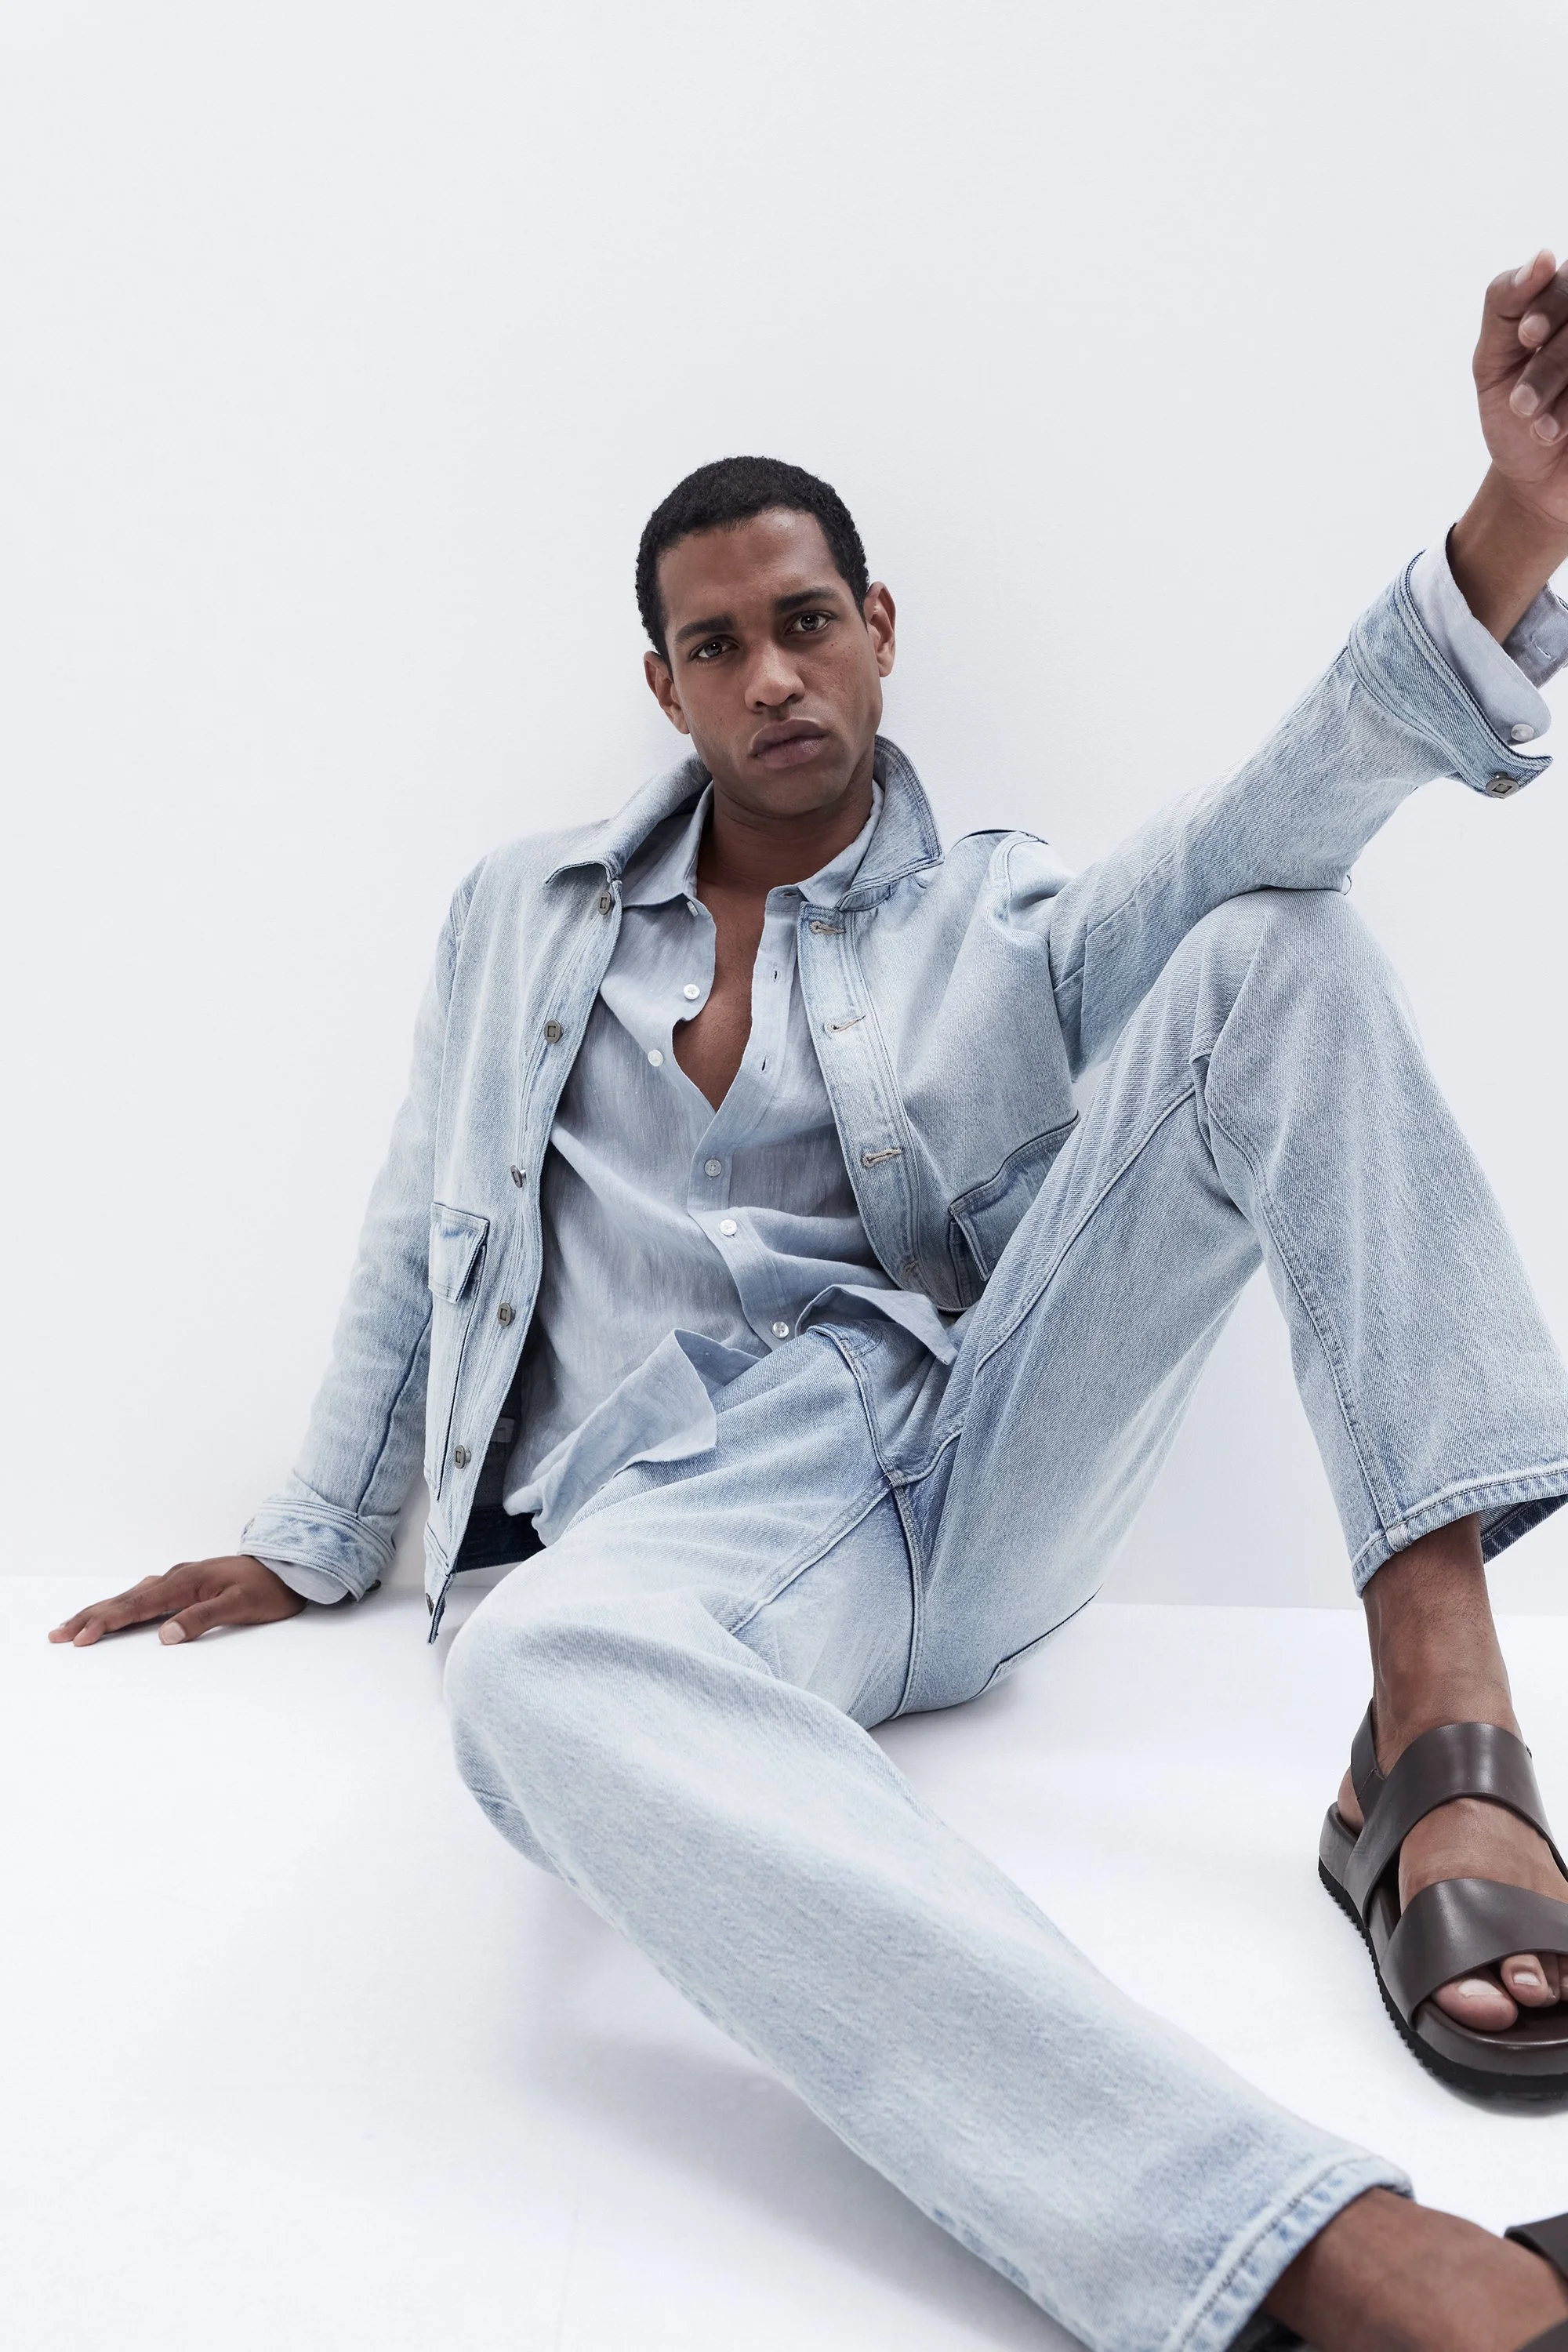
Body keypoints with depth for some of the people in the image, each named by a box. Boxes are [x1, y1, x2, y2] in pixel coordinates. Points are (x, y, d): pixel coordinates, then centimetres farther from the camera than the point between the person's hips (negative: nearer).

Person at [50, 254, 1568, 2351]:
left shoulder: (1005, 924, 11)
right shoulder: (524, 917, 18)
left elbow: (1282, 813, -8)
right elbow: (418, 1246, 23)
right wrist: (315, 1546, 23)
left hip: (981, 1455, 1)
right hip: (691, 1519, 0)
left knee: (1275, 954, -15)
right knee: (538, 1674, -41)